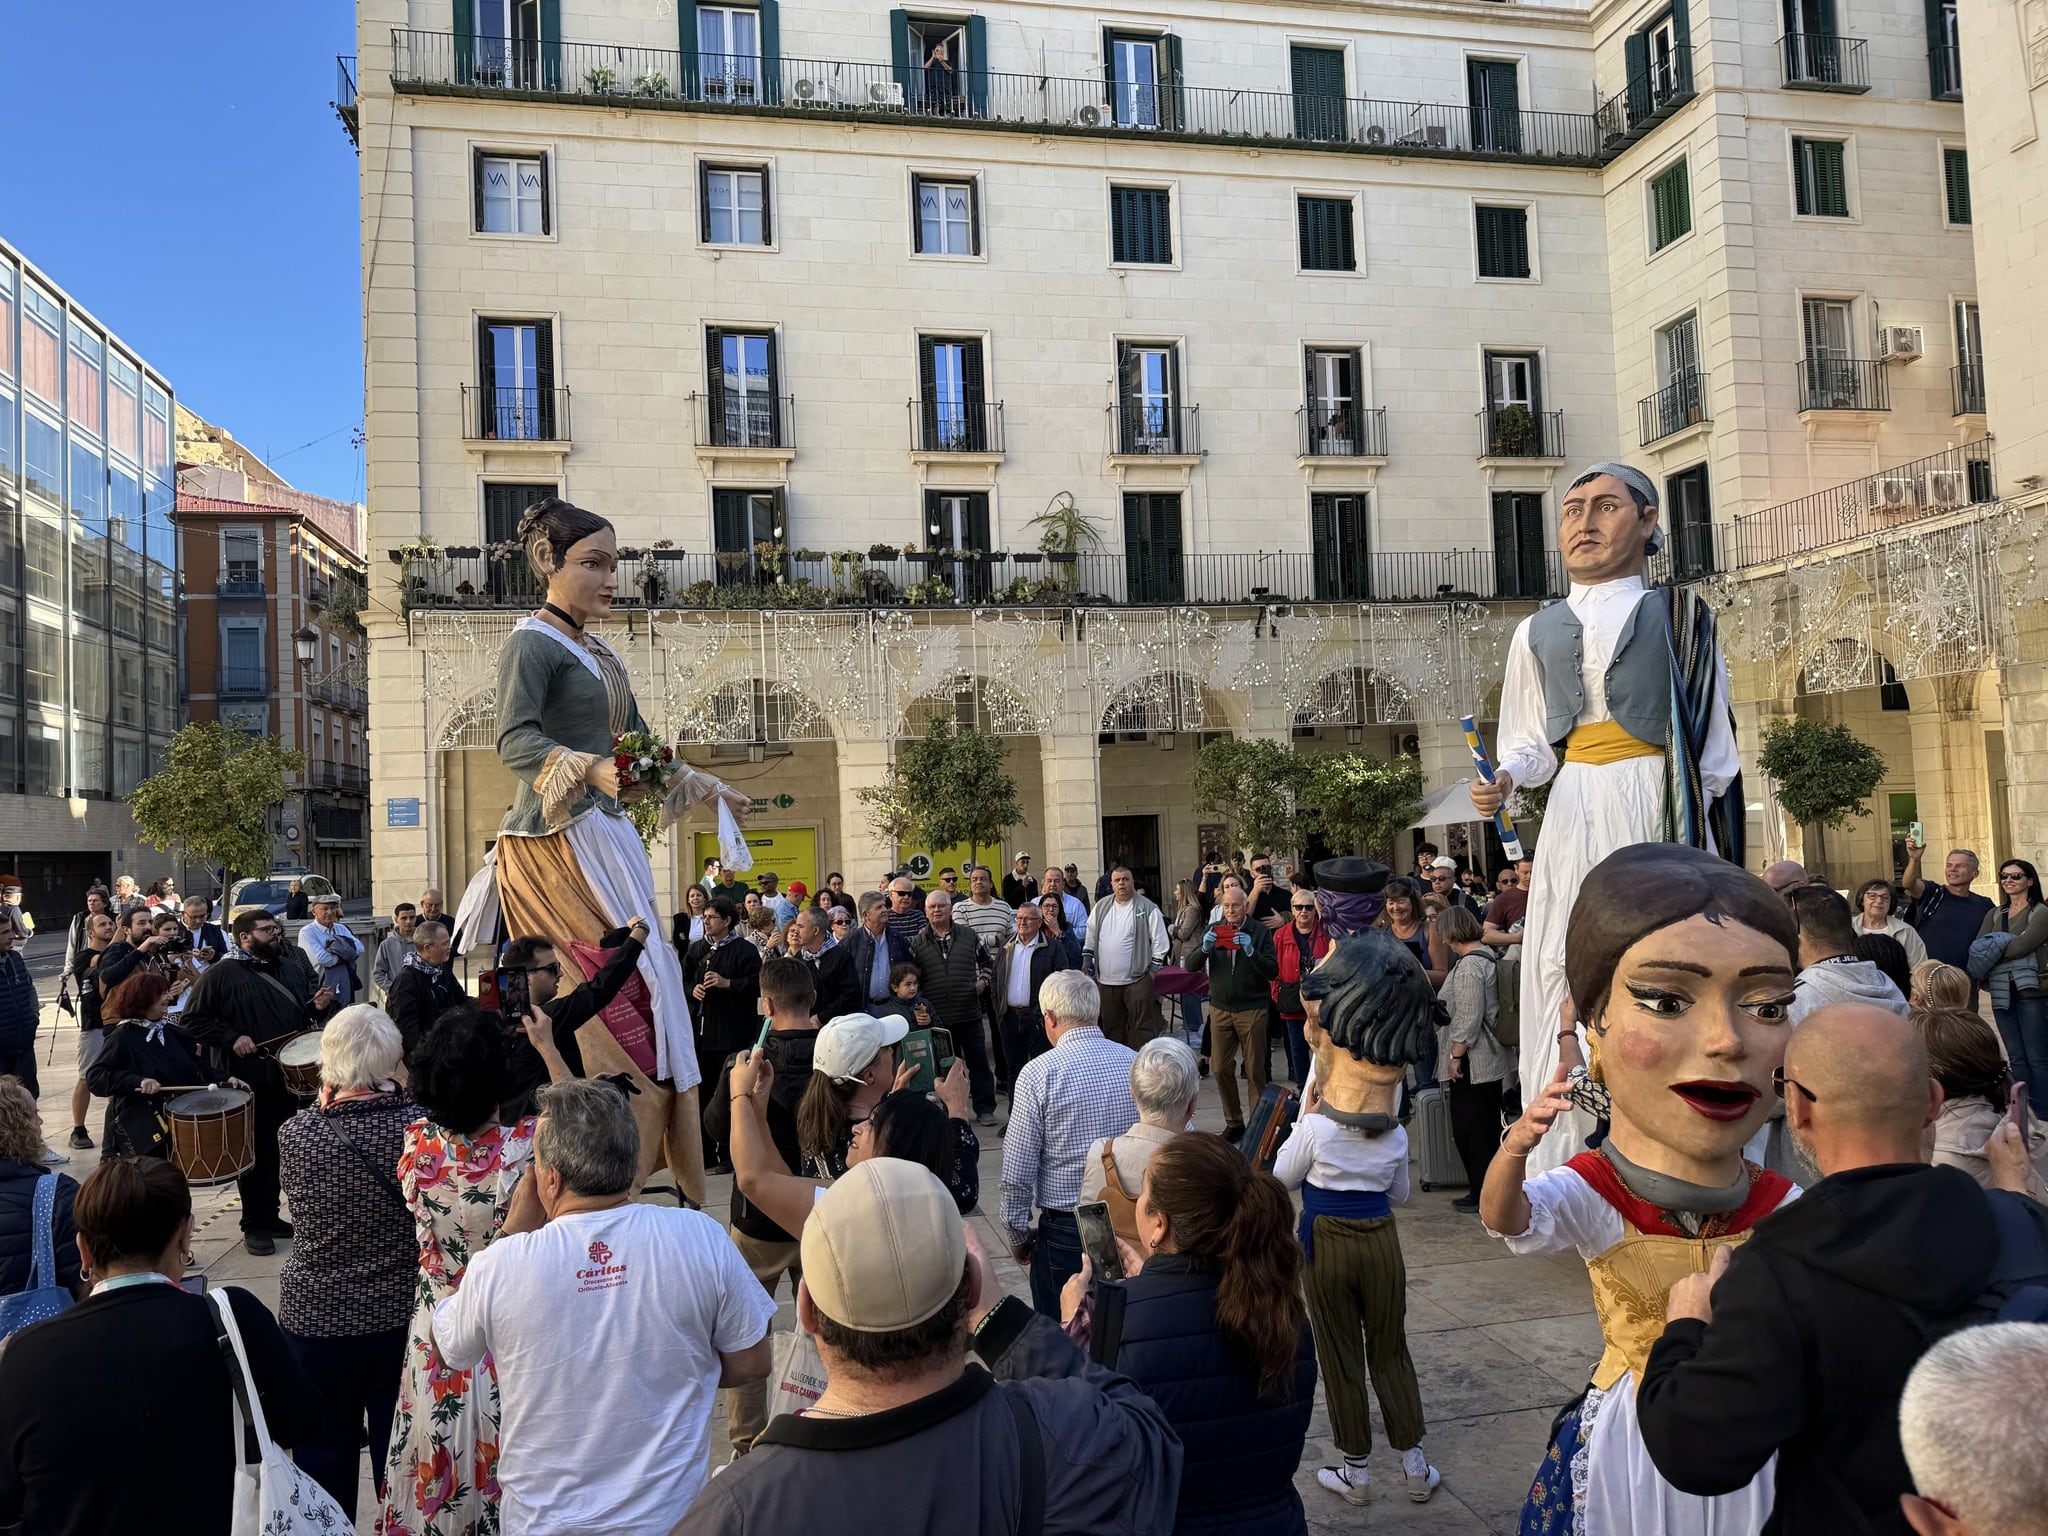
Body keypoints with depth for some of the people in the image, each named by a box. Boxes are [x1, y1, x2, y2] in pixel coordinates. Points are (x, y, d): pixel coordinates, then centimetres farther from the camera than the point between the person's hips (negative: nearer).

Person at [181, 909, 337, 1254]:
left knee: (283, 1148, 13)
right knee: (257, 1151, 2)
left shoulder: (292, 968, 13)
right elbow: (194, 1019, -8)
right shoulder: (223, 975, -7)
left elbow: (306, 1011, 23)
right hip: (251, 1079, -6)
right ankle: (255, 1225, 13)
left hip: (290, 1074, 6)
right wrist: (231, 1038, -18)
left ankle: (270, 1216, 26)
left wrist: (320, 1006, 1)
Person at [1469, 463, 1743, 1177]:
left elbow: (1716, 748, 5)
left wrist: (1722, 850, -4)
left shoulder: (1681, 615, 7)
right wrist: (1504, 779, -8)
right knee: (1569, 983, -3)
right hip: (1574, 819, 2)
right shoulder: (1538, 632, 14)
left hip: (1661, 811, -2)